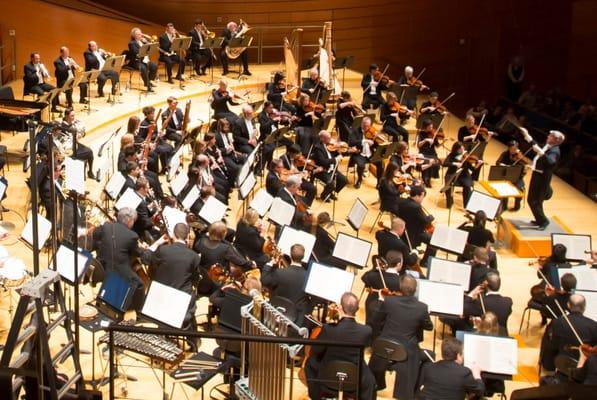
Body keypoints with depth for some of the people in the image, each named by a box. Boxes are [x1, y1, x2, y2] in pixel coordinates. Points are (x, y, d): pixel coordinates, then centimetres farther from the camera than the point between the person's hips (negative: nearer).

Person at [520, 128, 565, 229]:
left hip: (542, 178, -10)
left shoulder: (554, 151, -20)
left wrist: (540, 152, -45)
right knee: (532, 200, 19)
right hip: (537, 175, 10)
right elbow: (536, 146, 27)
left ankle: (543, 221, 8)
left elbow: (550, 161, -40)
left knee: (534, 201, -7)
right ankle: (539, 220, 32)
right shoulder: (547, 146, 9)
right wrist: (527, 135, 24)